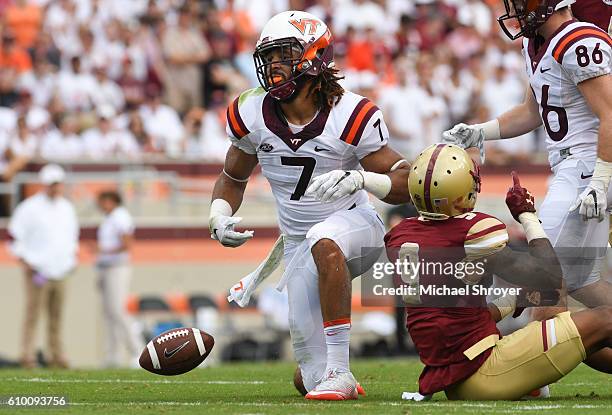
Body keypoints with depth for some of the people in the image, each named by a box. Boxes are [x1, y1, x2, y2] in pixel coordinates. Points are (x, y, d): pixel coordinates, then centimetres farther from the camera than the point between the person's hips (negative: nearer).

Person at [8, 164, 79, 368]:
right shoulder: (30, 208, -4)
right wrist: (26, 263, -9)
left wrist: (71, 258, 17)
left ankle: (57, 356, 8)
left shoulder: (66, 208, 15)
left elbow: (72, 235, 29)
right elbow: (15, 237, -3)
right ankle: (27, 356, -9)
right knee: (33, 314, -9)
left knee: (56, 316, 5)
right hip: (38, 271, -5)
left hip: (60, 272, 5)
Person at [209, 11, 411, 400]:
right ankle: (331, 377, 41)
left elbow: (406, 182, -16)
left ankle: (338, 371, -36)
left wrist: (360, 179, -35)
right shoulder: (253, 115, -5)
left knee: (323, 241, -42)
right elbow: (233, 178, 13)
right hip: (300, 248, 4)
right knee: (309, 379, 0)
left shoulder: (349, 116, -17)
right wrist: (219, 216, -7)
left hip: (355, 226, -4)